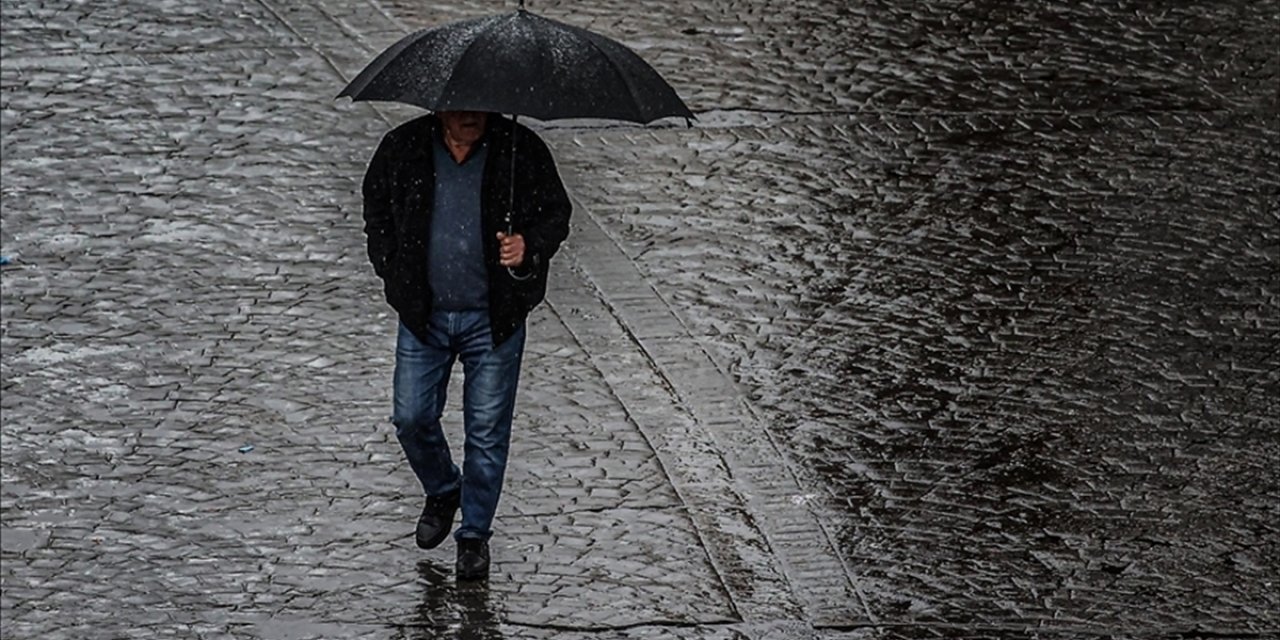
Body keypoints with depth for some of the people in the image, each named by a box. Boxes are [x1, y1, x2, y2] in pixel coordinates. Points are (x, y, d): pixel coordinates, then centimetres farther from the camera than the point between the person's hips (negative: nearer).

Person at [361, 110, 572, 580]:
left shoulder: (521, 150, -8)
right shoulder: (402, 149, -4)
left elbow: (556, 214, 1)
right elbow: (376, 212, 12)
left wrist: (529, 245, -20)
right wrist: (394, 275, 3)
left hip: (493, 317, -2)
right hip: (423, 313, 2)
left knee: (487, 431, 3)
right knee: (411, 419, 5)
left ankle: (475, 534, 20)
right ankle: (442, 492, 36)